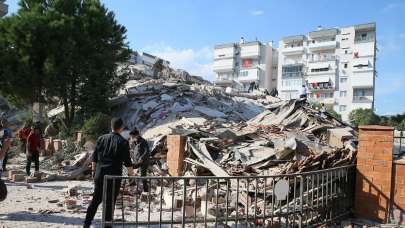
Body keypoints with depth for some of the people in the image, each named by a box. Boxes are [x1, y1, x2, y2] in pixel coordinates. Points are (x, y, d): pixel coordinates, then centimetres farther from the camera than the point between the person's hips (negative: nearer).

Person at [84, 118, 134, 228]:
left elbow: (94, 157, 9)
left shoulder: (101, 138, 4)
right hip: (114, 175, -4)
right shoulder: (123, 142, -9)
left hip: (99, 174, 5)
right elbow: (127, 161, -6)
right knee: (110, 201, 6)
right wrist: (131, 172, 9)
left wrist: (94, 170, 21)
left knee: (96, 199, 17)